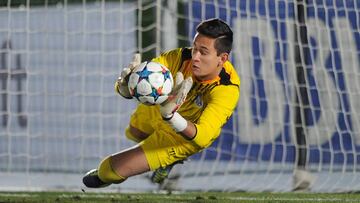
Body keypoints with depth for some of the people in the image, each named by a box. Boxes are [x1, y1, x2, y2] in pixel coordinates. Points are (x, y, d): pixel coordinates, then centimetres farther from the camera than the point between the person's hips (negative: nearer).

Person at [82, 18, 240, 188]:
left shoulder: (227, 90, -42)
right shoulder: (181, 58, -34)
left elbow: (202, 137, -50)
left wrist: (170, 115, -68)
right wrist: (125, 86, -60)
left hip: (186, 135, -4)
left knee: (115, 168, -4)